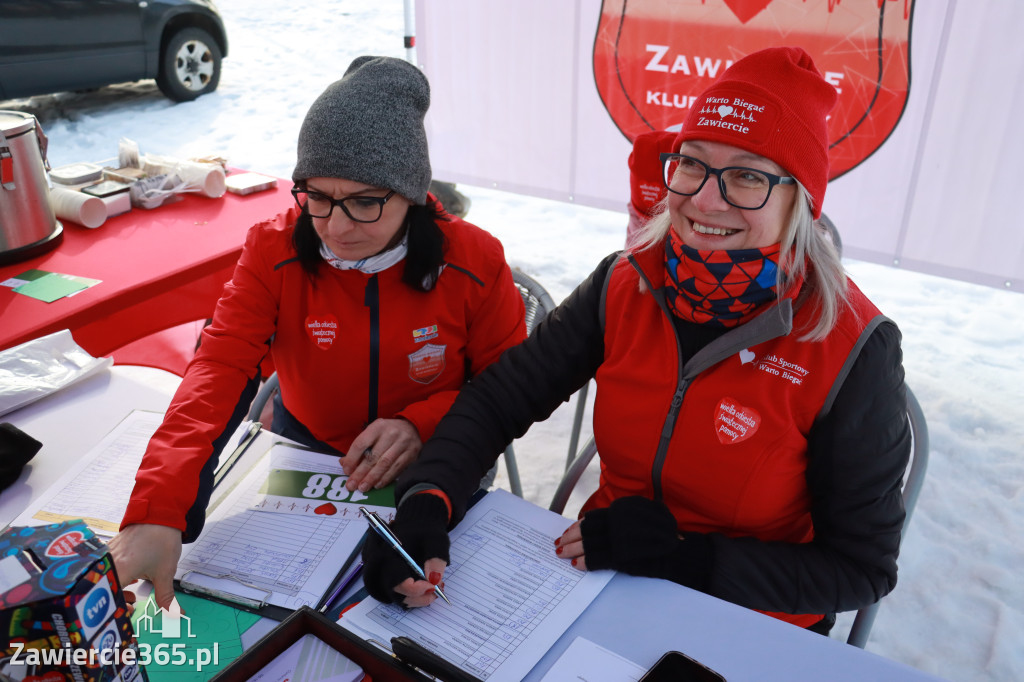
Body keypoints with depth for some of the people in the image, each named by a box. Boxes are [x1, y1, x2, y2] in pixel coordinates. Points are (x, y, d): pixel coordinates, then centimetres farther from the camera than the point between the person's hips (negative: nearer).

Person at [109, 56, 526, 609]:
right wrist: (155, 514, -39)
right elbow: (217, 369, -25)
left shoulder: (475, 262, -15)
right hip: (306, 450, 2)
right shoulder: (275, 251, -13)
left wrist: (422, 424, -25)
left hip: (430, 468, -1)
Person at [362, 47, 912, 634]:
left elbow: (863, 568, -12)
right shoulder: (626, 285, -8)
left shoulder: (851, 350, -19)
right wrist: (425, 506, -23)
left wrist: (688, 558, -22)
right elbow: (500, 397, -6)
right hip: (599, 575, 4)